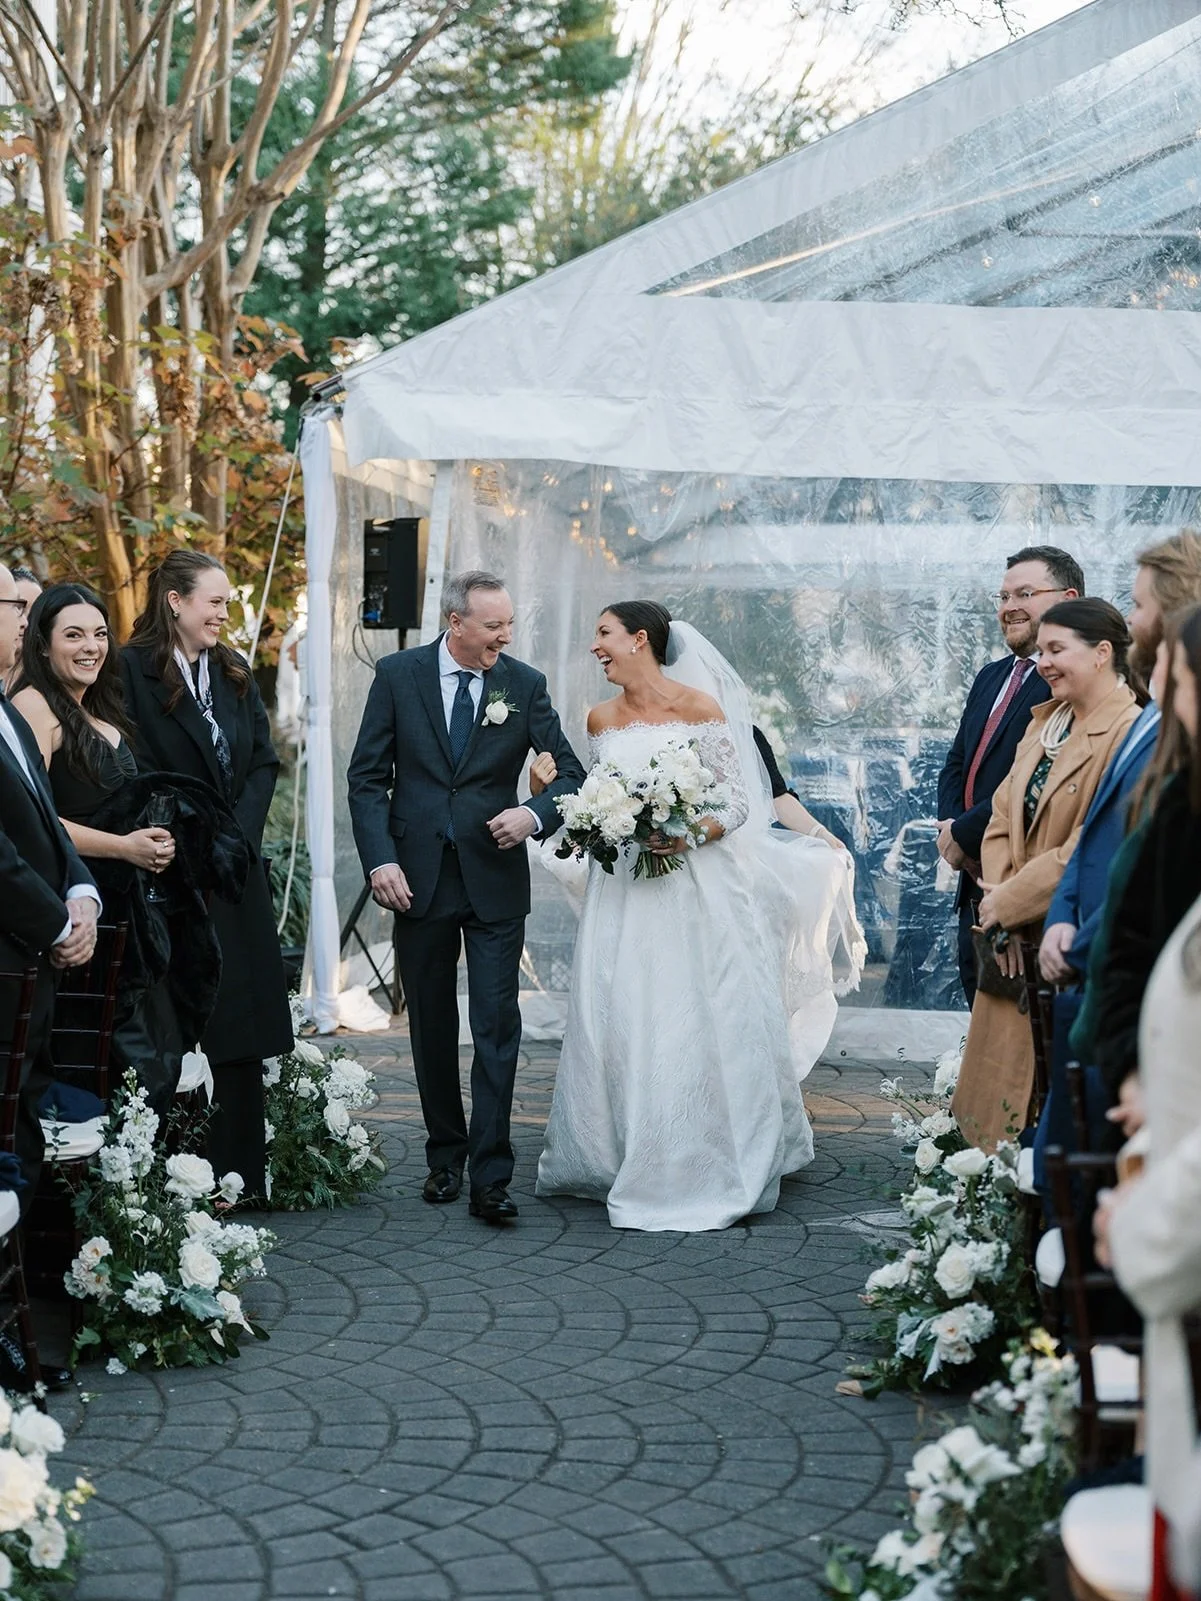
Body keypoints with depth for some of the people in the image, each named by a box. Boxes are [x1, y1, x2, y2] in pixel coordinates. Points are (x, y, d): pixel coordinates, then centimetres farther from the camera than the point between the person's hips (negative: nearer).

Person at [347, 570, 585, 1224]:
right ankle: (445, 1157, 26)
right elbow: (367, 776, 0)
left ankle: (490, 1177, -5)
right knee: (432, 1027, 11)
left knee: (497, 1027, -7)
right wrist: (379, 859, -11)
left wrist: (535, 814, -19)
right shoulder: (398, 674, -1)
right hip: (418, 877, 1)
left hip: (494, 879, -1)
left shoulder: (525, 685, 0)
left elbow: (571, 773, 2)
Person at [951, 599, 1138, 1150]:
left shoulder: (1128, 732, -15)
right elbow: (1003, 816, 12)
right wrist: (998, 895, -4)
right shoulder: (1044, 721, 13)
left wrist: (1009, 902, -14)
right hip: (1015, 942, 8)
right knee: (1001, 1076, 11)